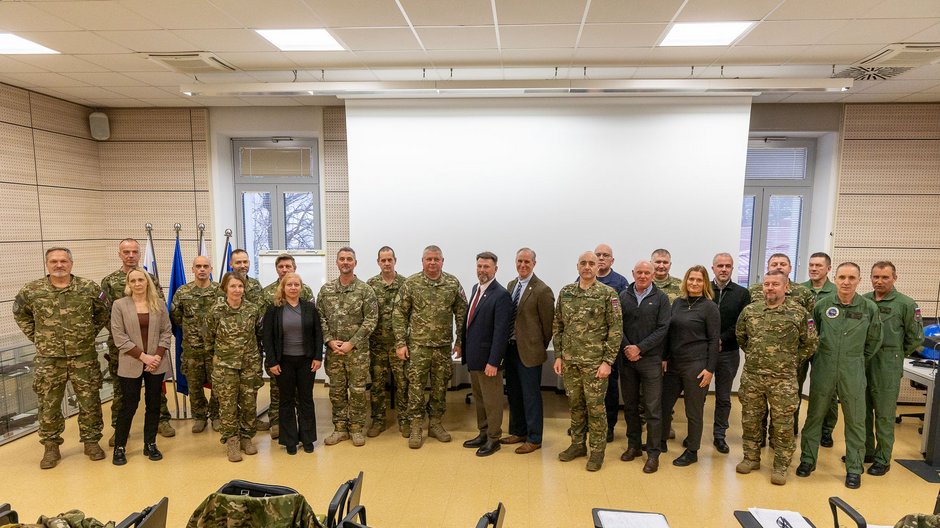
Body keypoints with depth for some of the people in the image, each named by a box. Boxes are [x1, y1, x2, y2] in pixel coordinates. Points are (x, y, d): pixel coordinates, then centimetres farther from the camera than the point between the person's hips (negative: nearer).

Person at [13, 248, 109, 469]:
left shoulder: (89, 288, -3)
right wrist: (36, 337, 7)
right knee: (48, 405, 10)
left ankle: (91, 441, 22)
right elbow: (20, 315, 15)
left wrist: (90, 334, 5)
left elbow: (102, 313, 11)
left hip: (84, 357, 0)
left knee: (90, 402, 6)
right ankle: (51, 446, 26)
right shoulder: (31, 290, -2)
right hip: (48, 359, 1)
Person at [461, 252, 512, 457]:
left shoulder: (501, 295, -18)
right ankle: (483, 434, 34)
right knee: (479, 399, 20)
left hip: (487, 358, -8)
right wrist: (465, 348, 14)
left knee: (492, 401, 7)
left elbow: (501, 332, -20)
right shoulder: (476, 288, 9)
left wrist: (493, 362, -21)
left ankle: (493, 439, 22)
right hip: (473, 356, 8)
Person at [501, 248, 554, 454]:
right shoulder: (511, 285, 9)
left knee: (531, 396, 4)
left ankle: (534, 439, 18)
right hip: (511, 348, 7)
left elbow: (548, 323, -9)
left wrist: (541, 347, -1)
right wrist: (507, 344, 11)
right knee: (513, 393, 17)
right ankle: (518, 432, 34)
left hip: (529, 351, -7)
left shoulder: (542, 290, -14)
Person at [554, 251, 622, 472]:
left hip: (595, 362, -4)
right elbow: (557, 326, 9)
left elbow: (616, 329, -9)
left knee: (595, 406, 6)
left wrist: (608, 361, -12)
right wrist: (558, 355, 5)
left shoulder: (608, 294, -7)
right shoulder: (565, 292, 5)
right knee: (575, 404, 15)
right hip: (569, 360, 4)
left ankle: (597, 450, 21)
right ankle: (578, 444, 31)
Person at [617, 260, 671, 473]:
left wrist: (639, 348, -14)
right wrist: (626, 348, -12)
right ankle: (633, 446, 27)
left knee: (653, 409, 1)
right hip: (626, 359, 3)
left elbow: (663, 329, -7)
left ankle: (653, 453, 11)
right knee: (630, 406, 13)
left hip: (651, 360, -2)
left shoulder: (661, 298, 0)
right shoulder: (623, 296, 5)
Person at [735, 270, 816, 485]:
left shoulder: (798, 313, -5)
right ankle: (751, 458, 28)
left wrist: (792, 361, 2)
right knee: (750, 420, 12)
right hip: (751, 377, 3)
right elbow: (740, 336, 17)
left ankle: (781, 466, 21)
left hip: (783, 380, -3)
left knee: (783, 425, 6)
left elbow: (810, 344, 3)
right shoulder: (750, 311, 2)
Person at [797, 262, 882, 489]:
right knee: (814, 416, 10)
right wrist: (821, 356, 10)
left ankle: (854, 468, 23)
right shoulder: (822, 305, -4)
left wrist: (857, 359, 12)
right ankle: (808, 459, 23)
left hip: (853, 373, 0)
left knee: (855, 421, 9)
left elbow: (874, 341, 9)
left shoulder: (869, 307, -4)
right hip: (823, 370, 0)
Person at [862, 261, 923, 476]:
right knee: (862, 411, 14)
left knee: (884, 415, 5)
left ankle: (883, 459, 17)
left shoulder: (906, 304, -6)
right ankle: (865, 450, 28)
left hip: (887, 368, -4)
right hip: (861, 363, 4)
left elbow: (916, 338, 0)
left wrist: (895, 355, 5)